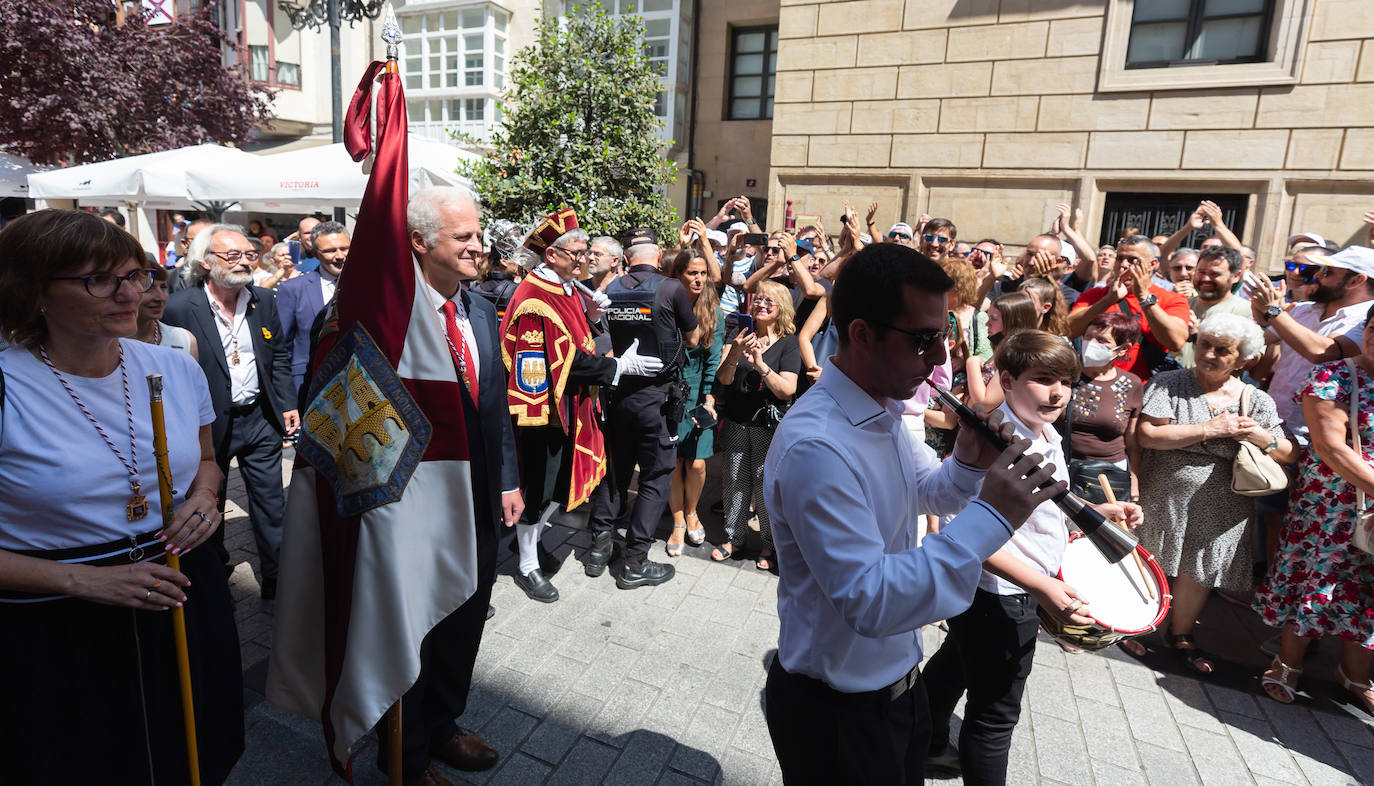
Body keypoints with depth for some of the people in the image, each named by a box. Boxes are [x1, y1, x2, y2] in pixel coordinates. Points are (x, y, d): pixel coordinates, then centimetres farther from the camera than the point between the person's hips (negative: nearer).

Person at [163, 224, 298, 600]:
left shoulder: (264, 300, 2)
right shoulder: (180, 308, -13)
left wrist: (287, 404, 5)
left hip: (260, 419, 3)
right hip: (208, 425, -3)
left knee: (271, 505, 9)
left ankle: (277, 579, 22)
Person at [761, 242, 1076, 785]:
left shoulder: (882, 409, 0)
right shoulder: (816, 447, -32)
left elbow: (927, 494, 14)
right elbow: (870, 602, -34)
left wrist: (969, 465, -7)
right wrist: (989, 517, -33)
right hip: (839, 714, -8)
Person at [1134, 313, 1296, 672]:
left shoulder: (1257, 401, 2)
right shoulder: (1169, 384, -7)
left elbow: (1289, 454, 6)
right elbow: (1147, 435, -18)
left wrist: (1260, 436, -15)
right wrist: (1210, 430, -19)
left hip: (1217, 511, 3)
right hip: (1163, 501, -2)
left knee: (1198, 574, 14)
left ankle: (1182, 634, 38)